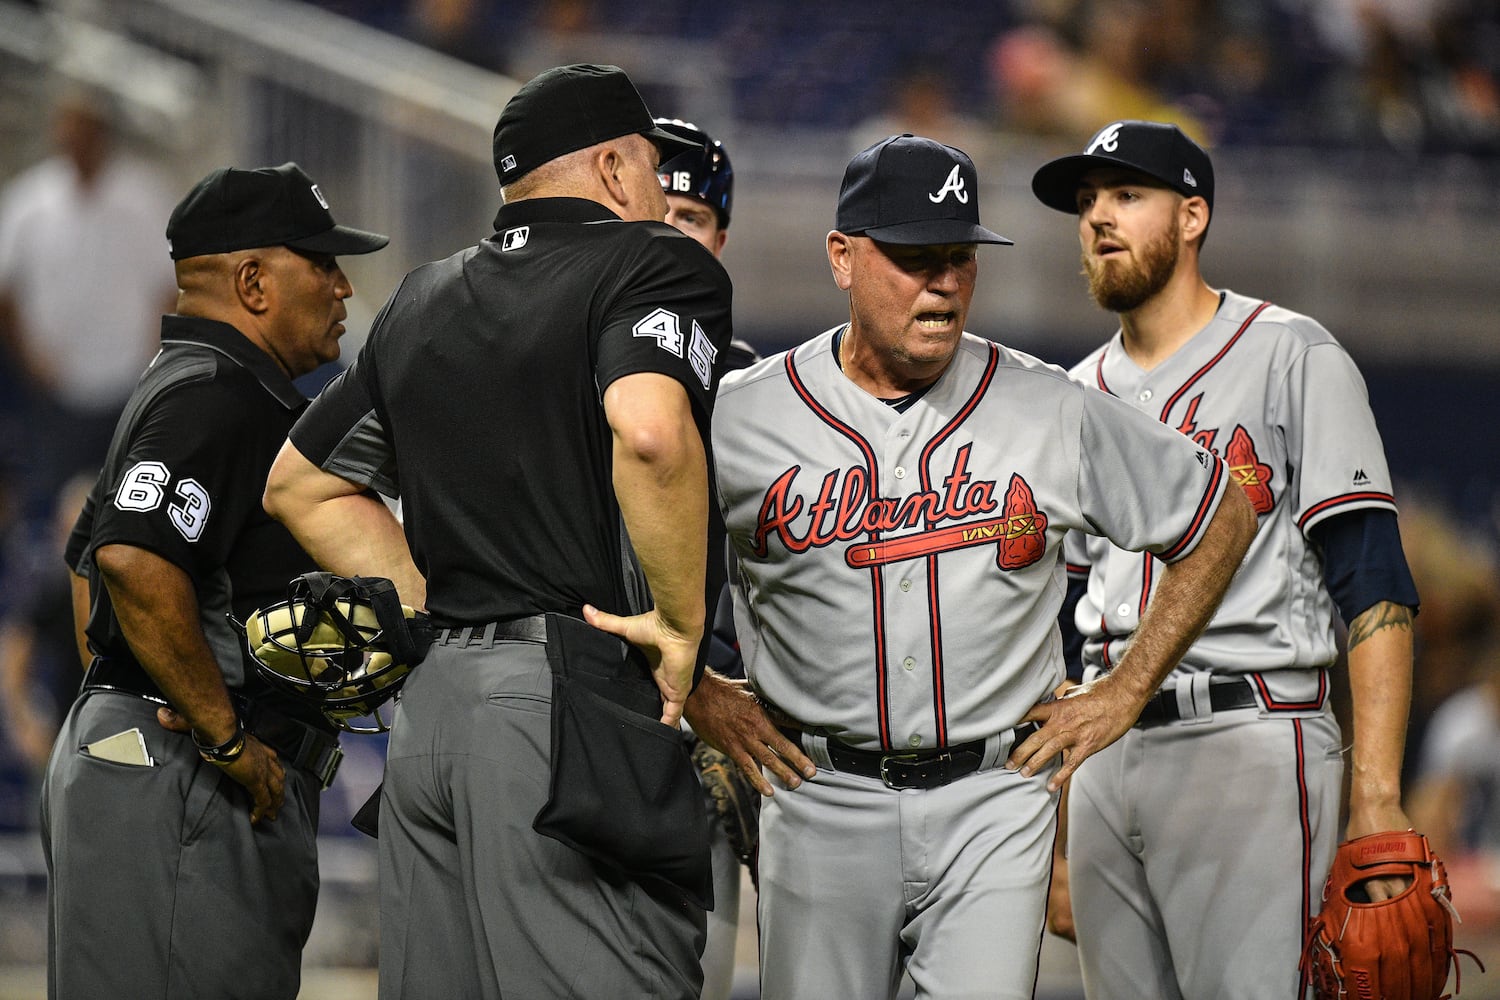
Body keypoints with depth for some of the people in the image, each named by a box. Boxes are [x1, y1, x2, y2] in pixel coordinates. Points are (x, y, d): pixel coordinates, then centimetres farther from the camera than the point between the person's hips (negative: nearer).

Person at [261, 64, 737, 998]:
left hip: (429, 702, 8)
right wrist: (685, 624, -13)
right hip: (568, 696, -8)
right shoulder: (660, 262, -2)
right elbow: (649, 429, -24)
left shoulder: (423, 300, 21)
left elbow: (302, 485, 28)